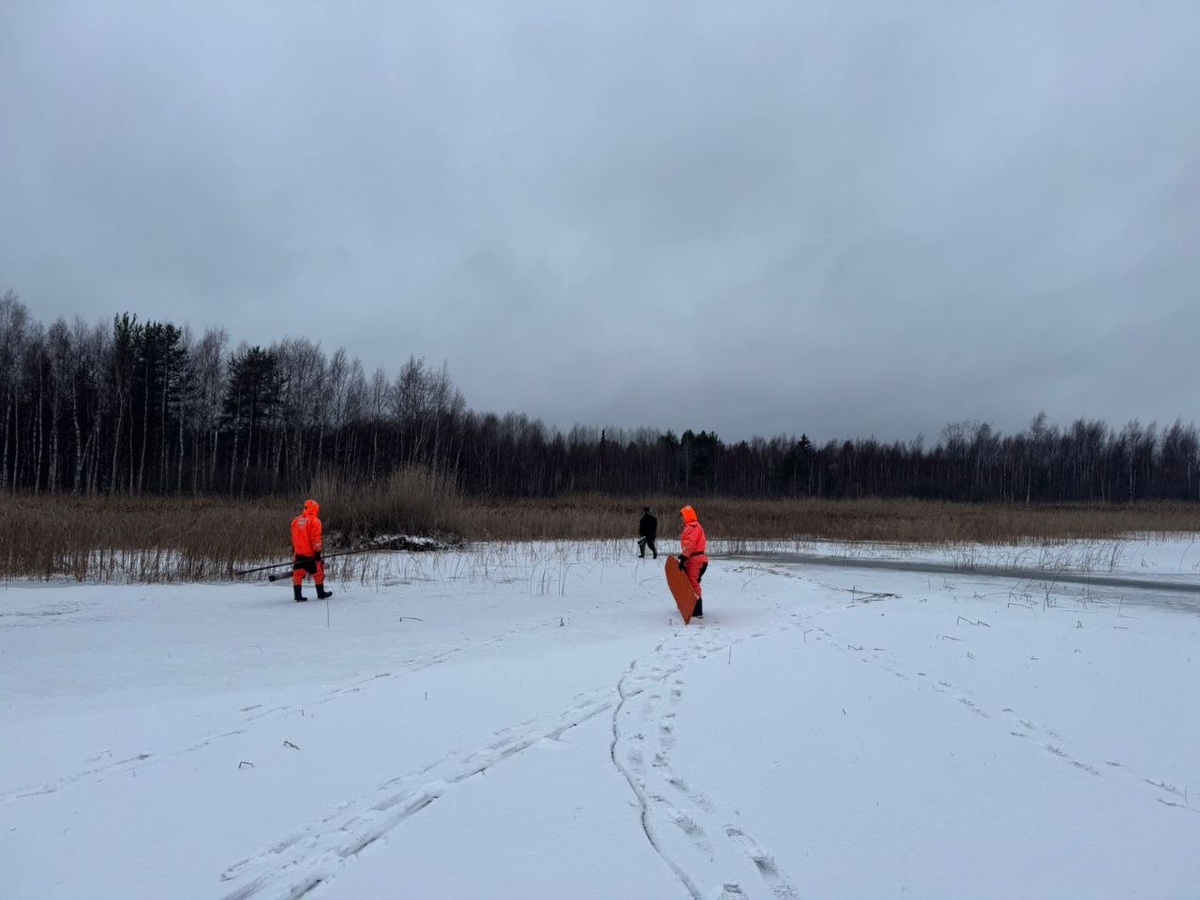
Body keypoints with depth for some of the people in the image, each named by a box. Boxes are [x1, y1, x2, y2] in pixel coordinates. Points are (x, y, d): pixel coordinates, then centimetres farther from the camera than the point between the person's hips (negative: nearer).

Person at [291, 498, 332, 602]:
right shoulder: (315, 521, -11)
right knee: (318, 573, 10)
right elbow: (316, 539, -15)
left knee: (298, 574, 8)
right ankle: (321, 593, 19)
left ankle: (298, 596, 7)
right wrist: (318, 552, -11)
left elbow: (293, 538, 16)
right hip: (310, 553, -6)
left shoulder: (296, 520, 10)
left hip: (299, 553, 6)